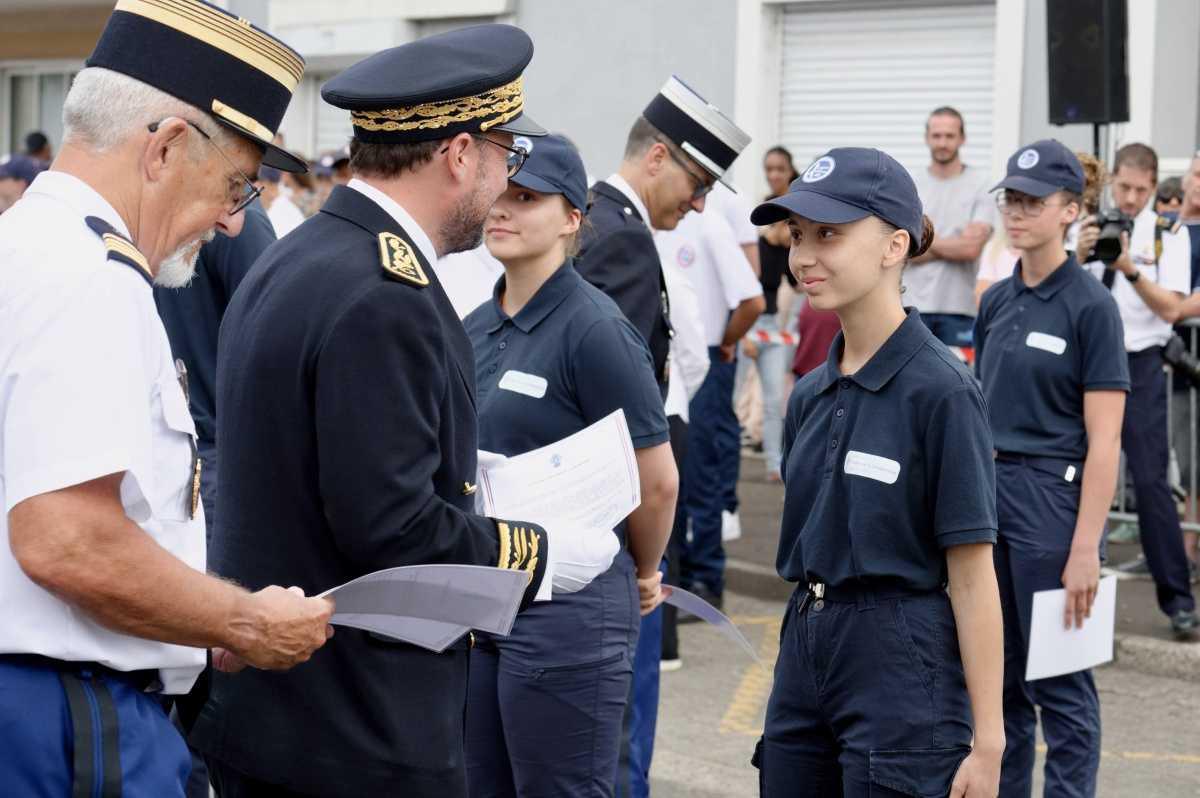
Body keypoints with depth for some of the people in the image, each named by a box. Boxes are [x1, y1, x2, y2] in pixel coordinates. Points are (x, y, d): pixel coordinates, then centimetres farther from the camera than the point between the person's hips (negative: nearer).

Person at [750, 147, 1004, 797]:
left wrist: (987, 742, -14)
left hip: (902, 669, -7)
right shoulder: (809, 395, 10)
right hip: (804, 655, 7)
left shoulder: (941, 389, -12)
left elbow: (972, 577, -13)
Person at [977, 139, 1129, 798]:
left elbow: (1104, 443, -12)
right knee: (998, 677, 12)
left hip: (1052, 496, -7)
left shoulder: (1089, 305, -9)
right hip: (988, 492, 7)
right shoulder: (996, 302, 10)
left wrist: (1085, 549, -17)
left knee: (1060, 683, 0)